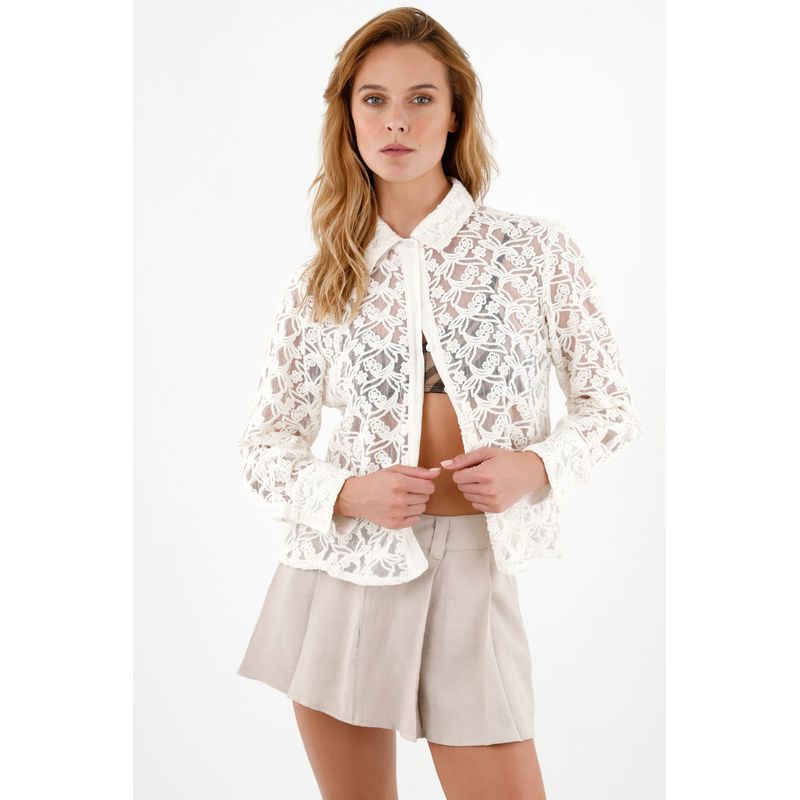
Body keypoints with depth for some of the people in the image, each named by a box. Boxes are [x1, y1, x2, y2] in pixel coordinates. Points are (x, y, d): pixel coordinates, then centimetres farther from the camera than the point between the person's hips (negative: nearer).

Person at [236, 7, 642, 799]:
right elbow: (267, 444, 8)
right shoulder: (322, 282, 3)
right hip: (345, 565, 2)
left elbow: (610, 405, 6)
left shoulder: (535, 248, -1)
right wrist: (349, 494, -11)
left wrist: (535, 466, -13)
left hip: (472, 569, -1)